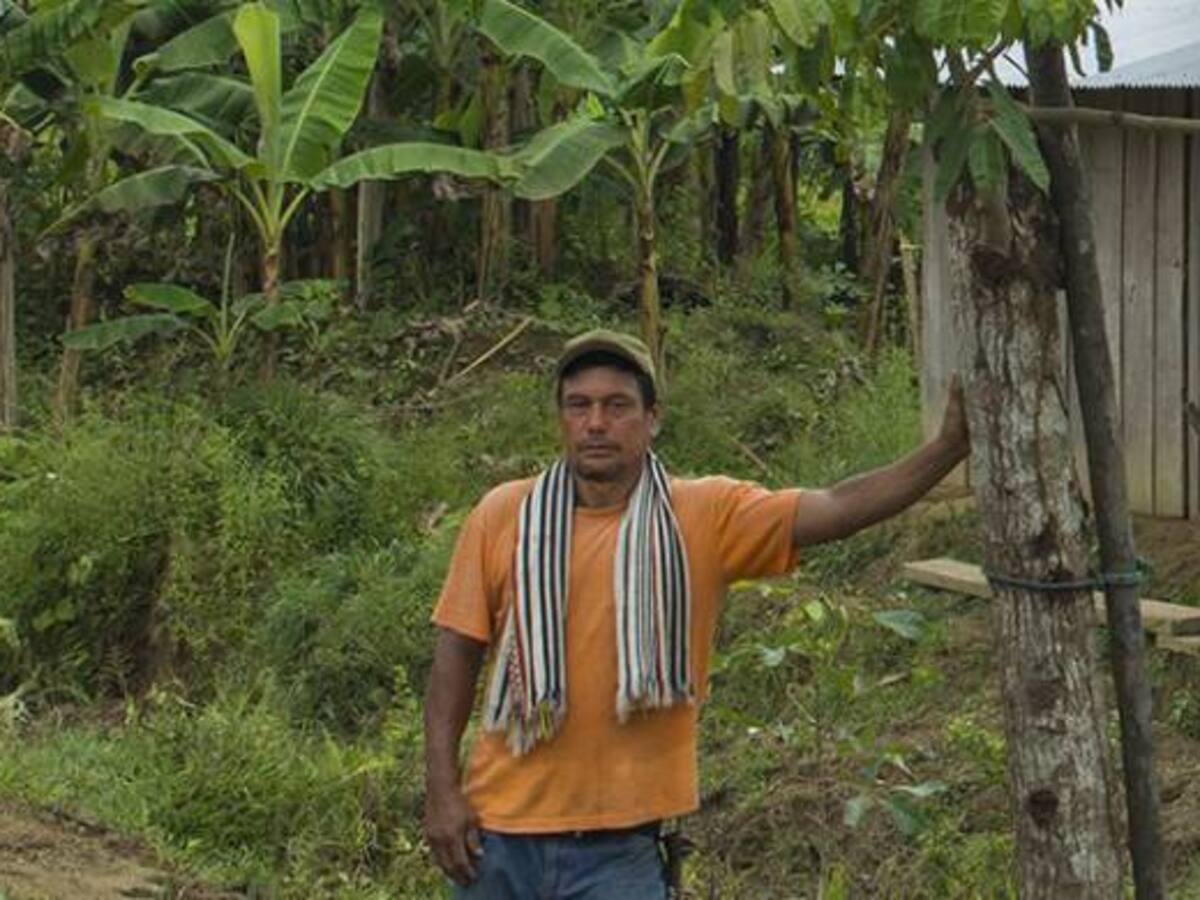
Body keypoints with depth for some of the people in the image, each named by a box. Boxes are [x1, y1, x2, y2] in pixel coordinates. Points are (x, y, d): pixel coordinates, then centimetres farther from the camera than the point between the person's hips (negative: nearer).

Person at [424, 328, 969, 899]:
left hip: (619, 845, -2)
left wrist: (948, 447, -23)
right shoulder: (502, 517, 0)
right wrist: (442, 790, -2)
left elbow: (837, 509, -12)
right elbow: (457, 655, 3)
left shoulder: (707, 518, -3)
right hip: (498, 832, 2)